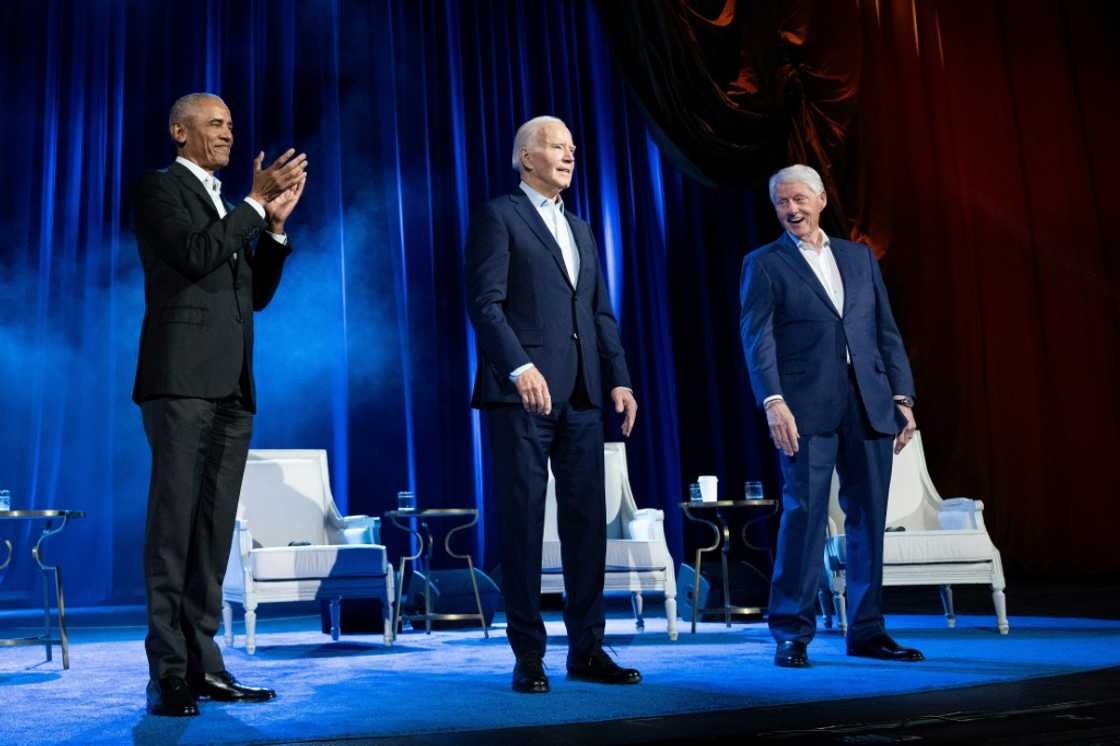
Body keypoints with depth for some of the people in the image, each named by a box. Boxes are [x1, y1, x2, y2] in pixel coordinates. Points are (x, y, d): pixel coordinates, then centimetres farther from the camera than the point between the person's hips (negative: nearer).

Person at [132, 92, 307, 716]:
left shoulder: (230, 207, 24)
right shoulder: (160, 187, 3)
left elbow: (256, 295, 19)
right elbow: (195, 255, -13)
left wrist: (274, 225, 9)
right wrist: (255, 202, -8)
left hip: (232, 385, 7)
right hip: (182, 380, -7)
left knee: (215, 526, 5)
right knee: (174, 523, -8)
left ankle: (203, 663, 9)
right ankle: (168, 673, -4)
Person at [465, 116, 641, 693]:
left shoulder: (580, 229, 23)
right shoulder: (498, 216, 1)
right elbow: (485, 303, -9)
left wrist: (618, 379, 9)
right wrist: (520, 368, -21)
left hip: (580, 396, 7)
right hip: (521, 392, -6)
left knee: (587, 522, 6)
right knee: (523, 522, -1)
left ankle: (586, 649, 15)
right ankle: (528, 656, 7)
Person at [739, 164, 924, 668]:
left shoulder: (860, 257, 18)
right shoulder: (763, 264, 7)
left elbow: (887, 332, 15)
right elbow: (757, 339, -4)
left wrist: (902, 397, 7)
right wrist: (773, 401, -17)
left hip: (869, 407, 4)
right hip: (806, 410, -4)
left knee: (869, 517, 6)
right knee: (803, 514, -7)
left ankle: (867, 631, 17)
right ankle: (791, 635, 2)